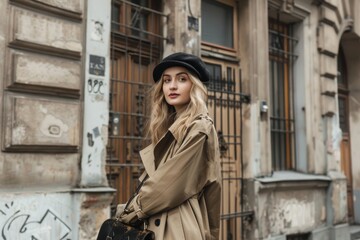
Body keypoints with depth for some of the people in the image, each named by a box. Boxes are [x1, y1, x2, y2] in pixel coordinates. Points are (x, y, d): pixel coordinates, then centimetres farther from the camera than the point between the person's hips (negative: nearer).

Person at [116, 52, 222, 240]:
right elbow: (153, 177, 12)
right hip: (156, 225, 8)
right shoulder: (168, 128, 13)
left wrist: (130, 210, -4)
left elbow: (171, 185, -15)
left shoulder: (199, 128, -13)